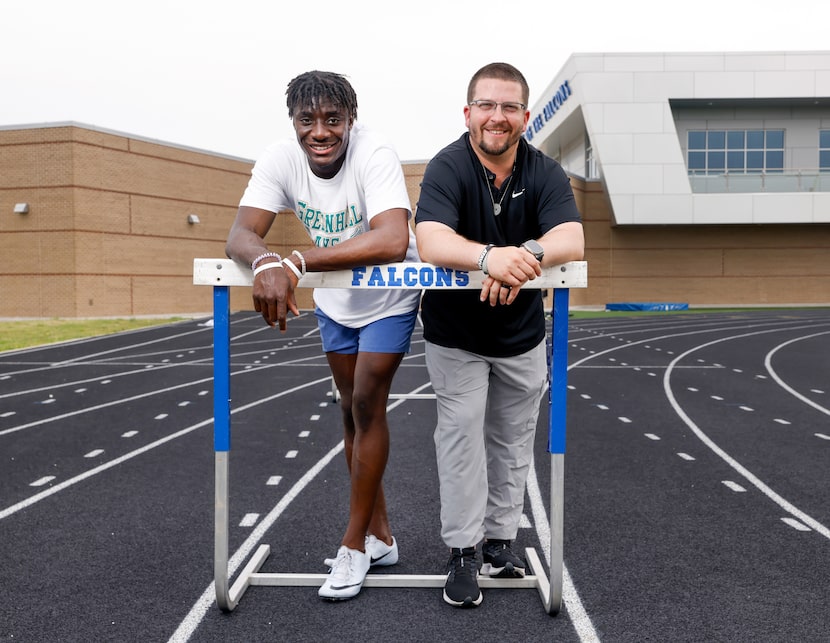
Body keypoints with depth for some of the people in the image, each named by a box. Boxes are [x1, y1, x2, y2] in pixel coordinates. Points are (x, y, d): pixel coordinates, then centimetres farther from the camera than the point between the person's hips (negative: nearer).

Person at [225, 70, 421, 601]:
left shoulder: (375, 155, -32)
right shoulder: (280, 160, -19)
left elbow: (392, 242, -48)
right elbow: (241, 234, -29)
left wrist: (297, 262, -52)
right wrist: (266, 263, -52)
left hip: (389, 298, -5)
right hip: (334, 301, 5)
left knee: (367, 406, -9)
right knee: (353, 410, 11)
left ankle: (354, 545, 8)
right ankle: (380, 537, 26)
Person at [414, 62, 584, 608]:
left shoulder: (545, 172, -9)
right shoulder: (448, 167, -17)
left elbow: (572, 241, -25)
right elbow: (431, 244, -34)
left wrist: (527, 254, -46)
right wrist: (490, 256, -53)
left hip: (522, 334, 3)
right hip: (456, 335, -3)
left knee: (513, 443, 12)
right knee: (461, 437, -3)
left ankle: (501, 539, 28)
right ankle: (463, 552, 11)